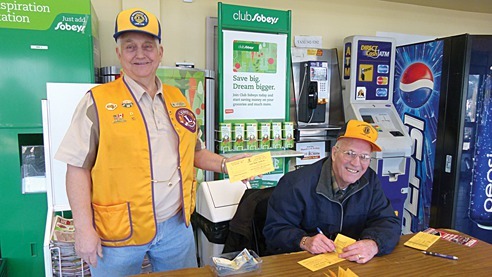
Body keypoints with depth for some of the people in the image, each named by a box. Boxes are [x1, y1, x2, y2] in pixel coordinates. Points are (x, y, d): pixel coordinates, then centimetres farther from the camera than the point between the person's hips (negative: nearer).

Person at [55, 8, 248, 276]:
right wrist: (84, 229, -11)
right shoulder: (98, 102, -8)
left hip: (177, 225, 5)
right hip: (118, 231, -4)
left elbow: (194, 151, 15)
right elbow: (78, 168, -8)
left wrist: (225, 164, -1)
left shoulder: (177, 99, 7)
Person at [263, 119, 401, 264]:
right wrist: (304, 241, -31)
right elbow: (274, 229, -12)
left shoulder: (370, 180, 1)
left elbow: (389, 221, -4)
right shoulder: (296, 183, -16)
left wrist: (373, 244, -26)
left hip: (352, 262, 5)